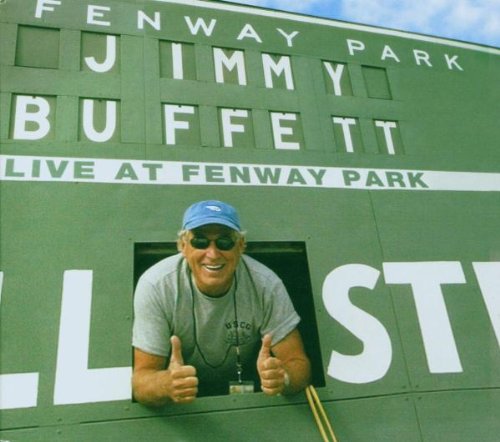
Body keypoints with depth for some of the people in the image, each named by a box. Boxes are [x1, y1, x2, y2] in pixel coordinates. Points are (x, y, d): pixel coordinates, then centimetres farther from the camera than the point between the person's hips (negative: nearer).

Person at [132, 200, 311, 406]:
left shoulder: (266, 285, -20)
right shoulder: (155, 286, -22)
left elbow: (298, 364, -16)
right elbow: (142, 377, -21)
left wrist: (282, 377, -38)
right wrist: (167, 385, -43)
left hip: (247, 394, 2)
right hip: (179, 404, -1)